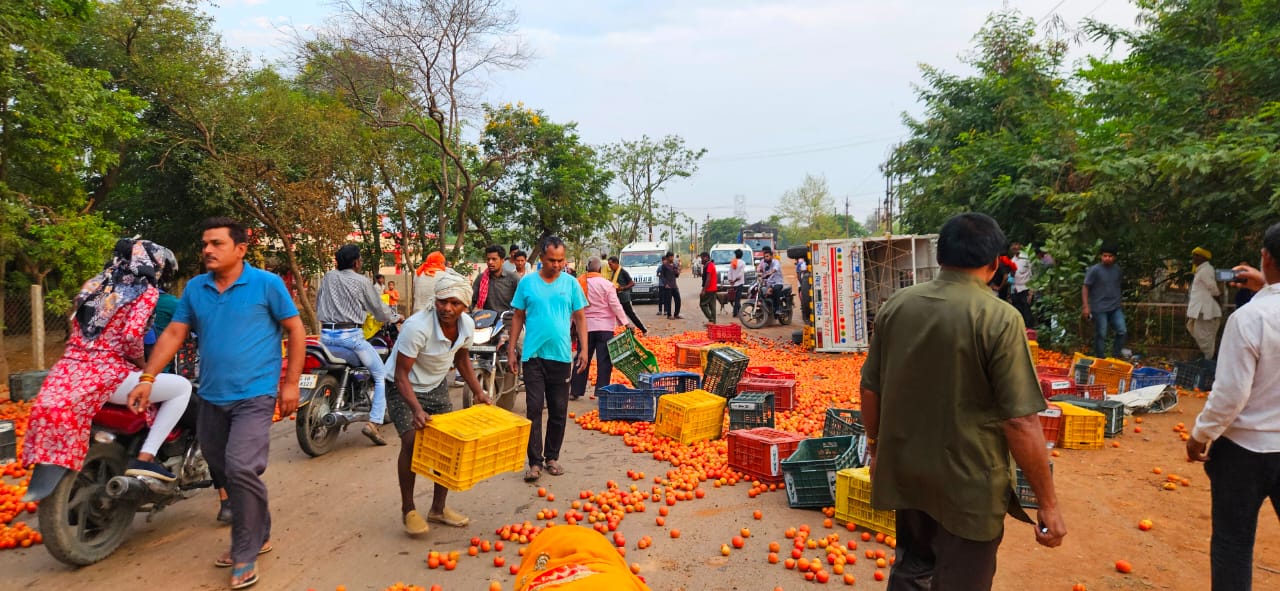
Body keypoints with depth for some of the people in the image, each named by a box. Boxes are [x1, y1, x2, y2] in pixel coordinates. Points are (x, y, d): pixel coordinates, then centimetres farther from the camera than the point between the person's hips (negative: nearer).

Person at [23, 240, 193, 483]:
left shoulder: (94, 283, 19)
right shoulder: (147, 291, -3)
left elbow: (75, 326, 25)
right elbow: (132, 335, -17)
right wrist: (143, 366, 0)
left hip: (66, 375, 8)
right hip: (106, 376, -8)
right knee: (183, 387, 3)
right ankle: (145, 457, -6)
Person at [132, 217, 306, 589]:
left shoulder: (267, 284, -7)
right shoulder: (195, 288, 7)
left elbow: (295, 330, -4)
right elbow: (173, 334, 10)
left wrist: (291, 383, -7)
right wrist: (147, 378, 1)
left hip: (254, 396, -6)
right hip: (211, 398, 6)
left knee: (241, 470, -17)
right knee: (223, 473, 13)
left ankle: (246, 554, 1)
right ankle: (257, 536, 31)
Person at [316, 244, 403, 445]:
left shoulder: (328, 277, 12)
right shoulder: (362, 281, -3)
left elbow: (317, 304, 22)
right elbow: (379, 311, 3)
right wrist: (397, 317, 21)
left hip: (326, 335, 6)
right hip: (350, 335, -6)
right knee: (382, 376, 3)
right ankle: (373, 422, -11)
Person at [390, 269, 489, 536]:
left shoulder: (467, 325, -13)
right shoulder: (417, 326, -33)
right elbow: (401, 374, -30)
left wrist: (479, 393, 3)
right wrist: (417, 409, -42)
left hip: (437, 386, 6)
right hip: (404, 388, -6)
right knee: (412, 441, -22)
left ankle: (438, 508, 18)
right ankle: (408, 510, -3)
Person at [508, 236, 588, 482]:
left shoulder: (571, 284, 2)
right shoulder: (527, 283, 1)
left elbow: (580, 318, 6)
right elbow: (518, 317, 6)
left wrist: (584, 349, -1)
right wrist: (511, 350, 3)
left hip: (561, 355, 1)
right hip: (533, 354, -1)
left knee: (558, 411, 9)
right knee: (534, 408, -1)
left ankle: (552, 457, 23)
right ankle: (535, 461, 6)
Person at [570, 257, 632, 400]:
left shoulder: (578, 283, 2)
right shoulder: (606, 284, -8)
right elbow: (615, 305, -10)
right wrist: (626, 322, -5)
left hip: (585, 326, 4)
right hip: (604, 326, -4)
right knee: (604, 361, 0)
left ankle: (575, 391, 17)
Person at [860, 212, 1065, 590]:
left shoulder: (895, 306, -4)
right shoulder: (999, 318, -19)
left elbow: (870, 389, 3)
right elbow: (1020, 421, -20)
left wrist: (876, 447, 18)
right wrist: (1048, 503, -10)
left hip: (906, 472, 5)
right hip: (968, 482, -4)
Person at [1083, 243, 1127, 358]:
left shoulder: (1117, 269, 6)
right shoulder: (1094, 270, -11)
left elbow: (1121, 283, 21)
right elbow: (1085, 288, -10)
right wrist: (1086, 306, -15)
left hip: (1115, 308, 5)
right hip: (1100, 309, -5)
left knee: (1121, 331, 1)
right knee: (1101, 335, 2)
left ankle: (1116, 356, 17)